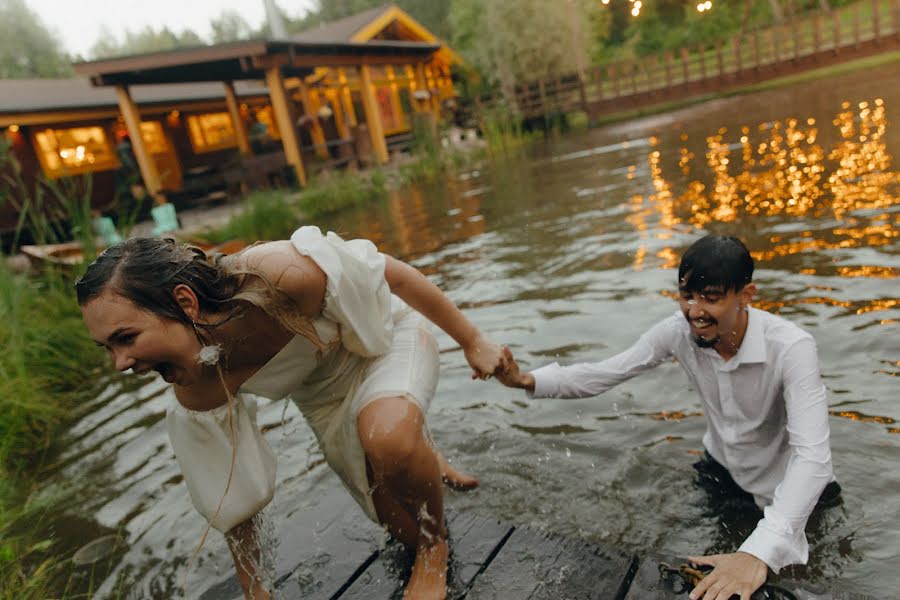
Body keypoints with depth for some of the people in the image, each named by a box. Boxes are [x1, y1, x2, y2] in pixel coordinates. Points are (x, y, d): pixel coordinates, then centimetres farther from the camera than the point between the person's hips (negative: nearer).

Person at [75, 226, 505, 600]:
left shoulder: (282, 275, -41)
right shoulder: (198, 388, -24)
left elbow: (396, 275, -26)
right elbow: (233, 492, -9)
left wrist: (472, 341, -14)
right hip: (321, 390, 4)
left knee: (388, 438, -37)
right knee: (408, 531, 7)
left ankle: (436, 547, -4)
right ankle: (423, 461, 43)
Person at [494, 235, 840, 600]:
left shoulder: (791, 348, -35)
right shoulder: (678, 331, -23)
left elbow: (813, 455, -43)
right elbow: (605, 373, -20)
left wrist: (759, 553, -57)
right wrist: (528, 380, -38)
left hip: (784, 487, -3)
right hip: (721, 469, 4)